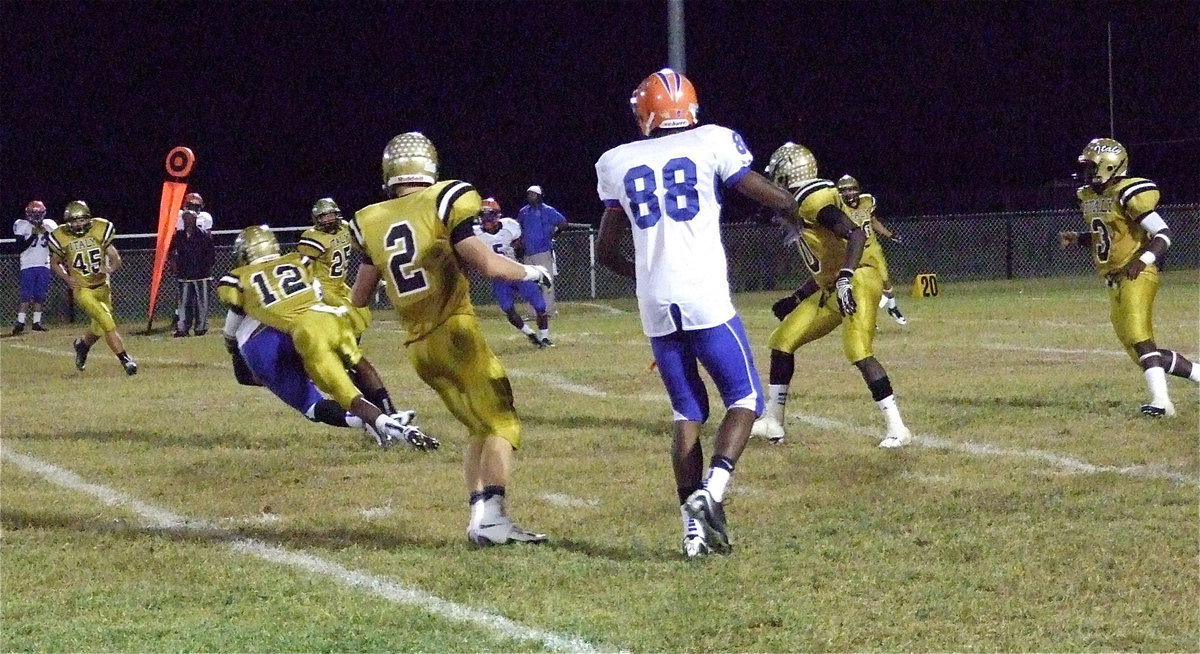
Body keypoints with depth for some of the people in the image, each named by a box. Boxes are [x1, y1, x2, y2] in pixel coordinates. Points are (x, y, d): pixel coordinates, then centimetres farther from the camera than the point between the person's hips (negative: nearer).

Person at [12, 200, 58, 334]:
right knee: (26, 296, -10)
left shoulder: (48, 225, 5)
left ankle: (37, 322, 12)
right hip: (28, 266, -4)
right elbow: (20, 247, -11)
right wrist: (34, 235, -18)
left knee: (40, 296, 5)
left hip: (44, 265, 4)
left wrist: (46, 233, -10)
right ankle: (20, 323, -9)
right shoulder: (23, 225, -5)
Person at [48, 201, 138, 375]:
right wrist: (67, 278, -12)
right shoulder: (61, 237, -10)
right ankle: (125, 359, -5)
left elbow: (116, 259, -6)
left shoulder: (100, 230, -9)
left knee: (99, 329, 15)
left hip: (102, 287, 3)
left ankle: (82, 344, 47)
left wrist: (109, 269, -28)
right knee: (108, 324, -15)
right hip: (82, 290, -3)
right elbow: (55, 264, 6)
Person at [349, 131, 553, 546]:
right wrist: (531, 273, 4)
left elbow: (359, 299, 15)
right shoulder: (444, 203, -8)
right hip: (454, 333, -6)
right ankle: (491, 517, -22)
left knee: (480, 428, 18)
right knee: (501, 425, -5)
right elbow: (487, 265, -14)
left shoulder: (371, 223, 8)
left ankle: (478, 514, 8)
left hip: (418, 347, 6)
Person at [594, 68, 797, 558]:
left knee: (688, 412, 13)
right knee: (744, 398, 8)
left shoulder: (617, 164, 11)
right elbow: (774, 200, 10)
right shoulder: (712, 144, 1)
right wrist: (801, 207, 32)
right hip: (705, 299, -3)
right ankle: (711, 490, -16)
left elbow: (606, 251, 19)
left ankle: (693, 524, 4)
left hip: (656, 307, 4)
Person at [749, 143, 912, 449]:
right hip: (831, 289, 11)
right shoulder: (801, 206, 17)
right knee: (782, 341, 11)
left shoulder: (813, 201, -14)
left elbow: (856, 234, -25)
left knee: (858, 352, -23)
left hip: (856, 282, -11)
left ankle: (897, 429, -20)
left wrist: (844, 278, -34)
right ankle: (772, 423, 18)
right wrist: (798, 300, 28)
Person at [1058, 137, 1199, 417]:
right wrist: (1076, 238, 9)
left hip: (1137, 276, -9)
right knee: (1139, 351, 10)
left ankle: (1161, 400, -30)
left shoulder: (1128, 195, -14)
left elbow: (1163, 233, -15)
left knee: (1139, 339, -24)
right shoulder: (1089, 197, 13)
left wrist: (1142, 260, -28)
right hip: (1114, 281, 9)